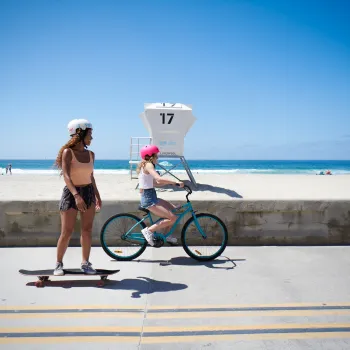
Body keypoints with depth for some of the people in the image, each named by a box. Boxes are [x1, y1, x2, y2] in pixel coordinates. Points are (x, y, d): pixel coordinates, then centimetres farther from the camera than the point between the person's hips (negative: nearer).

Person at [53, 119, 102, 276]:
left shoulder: (90, 154, 6)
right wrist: (76, 195, -34)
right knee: (66, 232, -3)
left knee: (87, 230, 6)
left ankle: (85, 263, 17)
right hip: (71, 193, -5)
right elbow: (66, 176, -21)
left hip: (88, 192, 5)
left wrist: (98, 196, 18)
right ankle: (59, 263, 14)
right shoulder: (68, 152, -11)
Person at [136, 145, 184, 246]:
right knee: (173, 218, -12)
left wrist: (170, 182, 13)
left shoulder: (144, 165, 16)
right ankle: (149, 230, -6)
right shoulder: (148, 165, -14)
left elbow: (156, 182, 19)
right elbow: (159, 179, -30)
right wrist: (176, 182, -24)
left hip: (151, 197, 10)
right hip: (149, 199, -10)